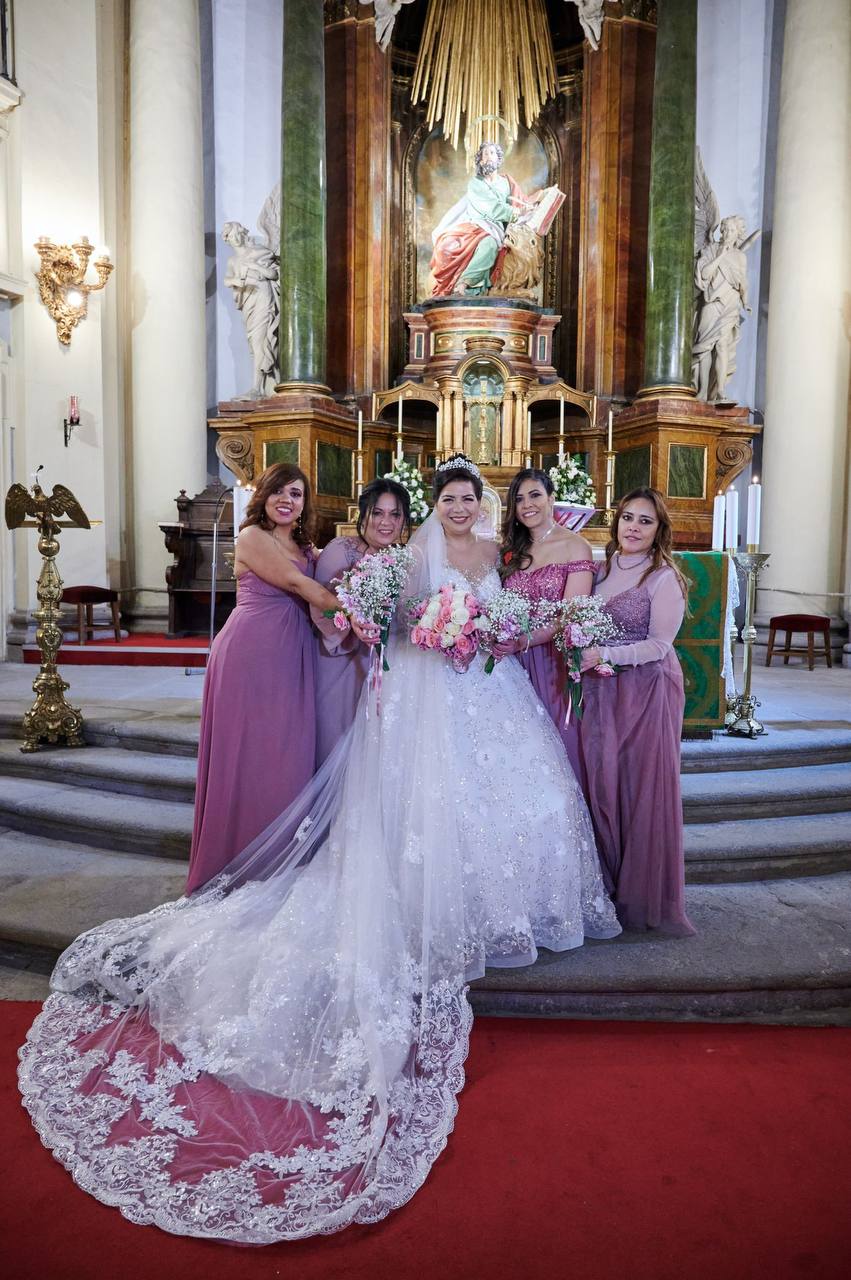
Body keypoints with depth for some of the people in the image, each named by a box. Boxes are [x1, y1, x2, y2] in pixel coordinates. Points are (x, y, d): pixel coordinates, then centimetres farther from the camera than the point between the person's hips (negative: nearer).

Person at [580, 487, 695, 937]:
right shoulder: (600, 570, 10)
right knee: (601, 783, 6)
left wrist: (605, 655, -21)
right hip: (600, 691, 5)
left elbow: (659, 645, -12)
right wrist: (578, 651, 1)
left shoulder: (665, 578, -6)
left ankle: (645, 895, 18)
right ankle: (607, 884, 22)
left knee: (645, 787, 2)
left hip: (648, 690, -5)